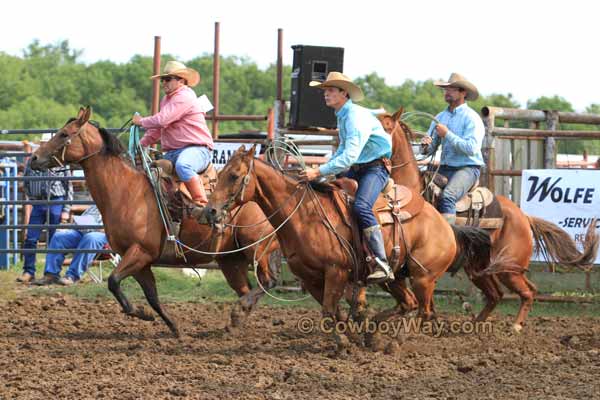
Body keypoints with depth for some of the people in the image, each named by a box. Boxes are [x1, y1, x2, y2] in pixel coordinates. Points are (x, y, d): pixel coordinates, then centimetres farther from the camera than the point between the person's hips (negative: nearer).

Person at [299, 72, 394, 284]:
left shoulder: (357, 117, -20)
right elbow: (343, 150, 26)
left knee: (361, 206, -31)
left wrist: (319, 172, -31)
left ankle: (383, 265, -35)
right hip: (357, 169, 11)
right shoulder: (342, 117, 12)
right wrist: (327, 168, 11)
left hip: (376, 167, -11)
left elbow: (349, 157, -29)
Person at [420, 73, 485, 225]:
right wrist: (426, 145, -7)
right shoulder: (441, 117, 16)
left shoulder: (471, 118, -6)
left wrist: (447, 134, -16)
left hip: (467, 168, -7)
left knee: (447, 196, -31)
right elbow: (430, 149, 17)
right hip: (445, 168, 7)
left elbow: (471, 148, -18)